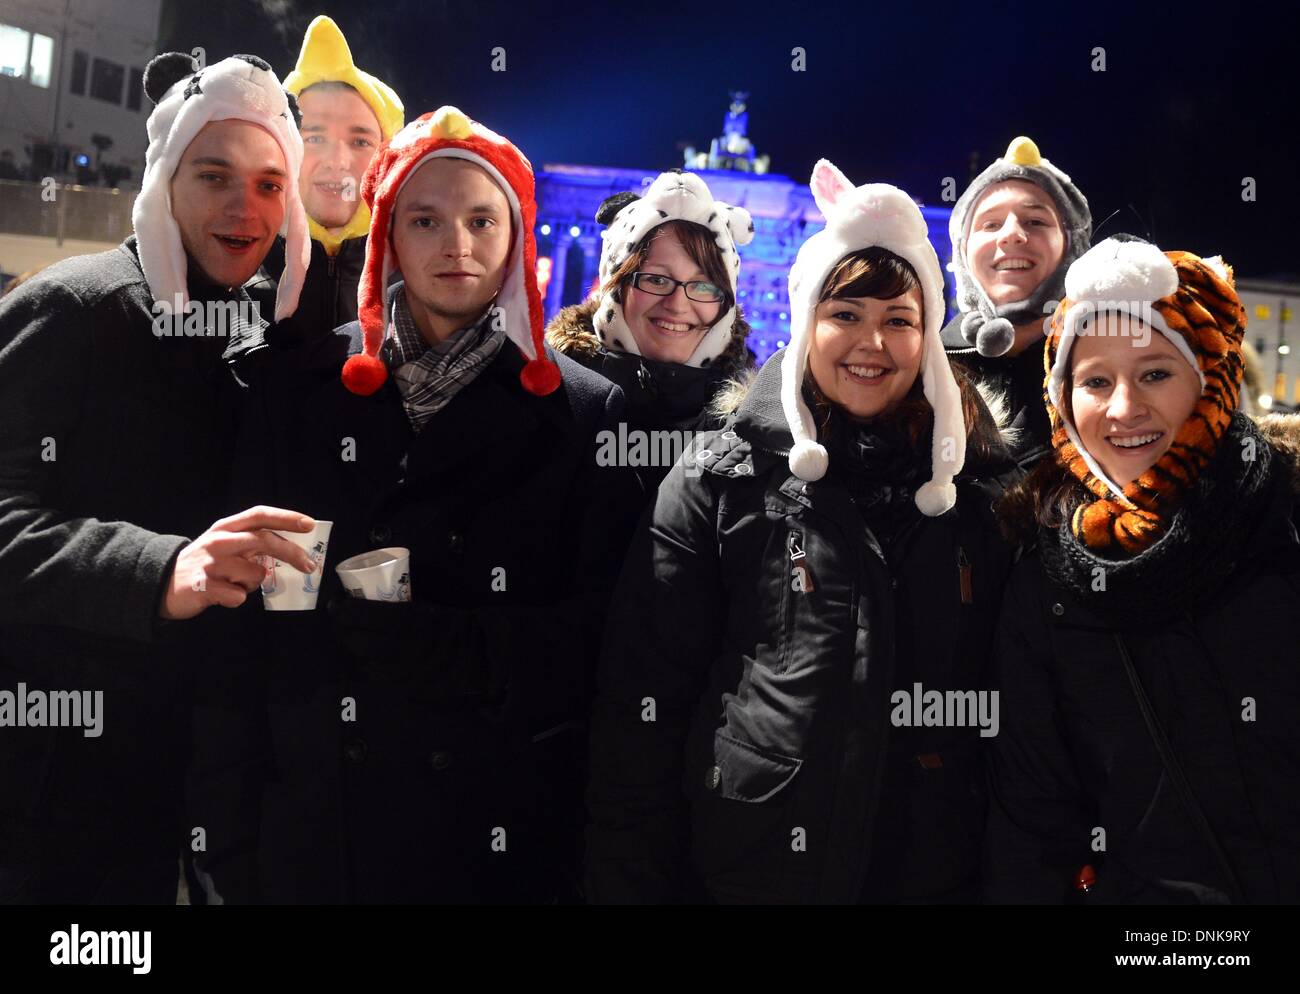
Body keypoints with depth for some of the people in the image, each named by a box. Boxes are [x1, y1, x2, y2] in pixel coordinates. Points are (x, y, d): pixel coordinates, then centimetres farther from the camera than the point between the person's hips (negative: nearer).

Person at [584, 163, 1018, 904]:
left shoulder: (978, 482, 2)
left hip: (937, 869, 3)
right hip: (747, 867, -2)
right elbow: (645, 691, -6)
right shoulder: (723, 477, -6)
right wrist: (632, 880, -7)